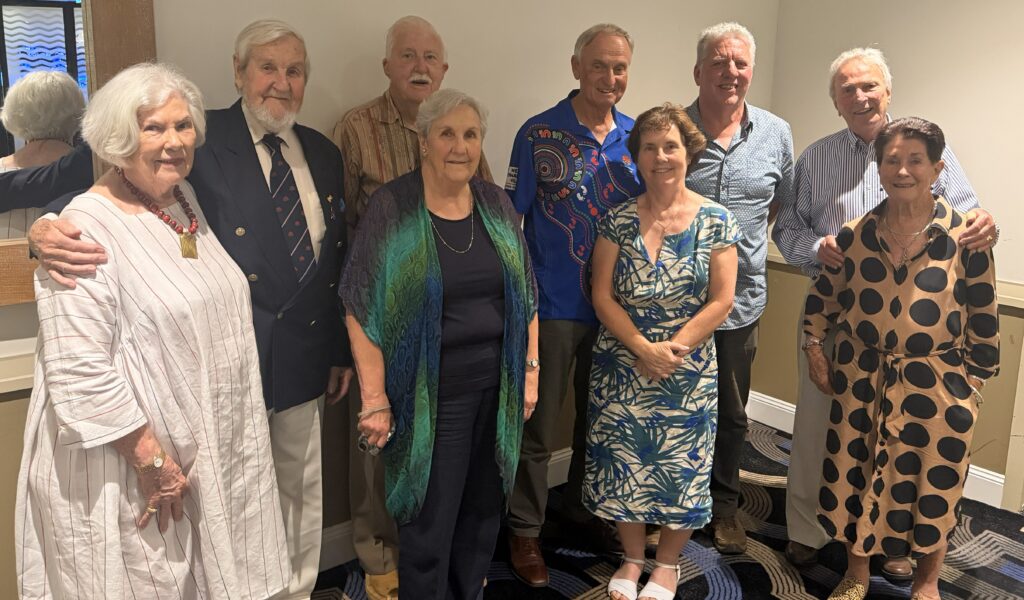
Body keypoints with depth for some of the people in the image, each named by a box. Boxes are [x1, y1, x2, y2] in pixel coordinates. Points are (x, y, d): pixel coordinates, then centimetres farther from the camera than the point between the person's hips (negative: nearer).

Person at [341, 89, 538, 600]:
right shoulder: (392, 207, -9)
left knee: (483, 513, 15)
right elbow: (362, 310, -11)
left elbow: (525, 294, 11)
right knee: (428, 524, 6)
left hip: (497, 389, 4)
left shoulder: (496, 203, 5)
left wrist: (531, 368, 7)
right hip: (428, 395, -4)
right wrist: (375, 400, -14)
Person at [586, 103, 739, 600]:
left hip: (688, 372, -1)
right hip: (621, 369, 1)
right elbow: (602, 296, -4)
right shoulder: (618, 220, 0)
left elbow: (721, 300, -6)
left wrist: (674, 349, -15)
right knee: (623, 465, 8)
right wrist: (643, 348, -15)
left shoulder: (716, 221, -3)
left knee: (681, 468, 7)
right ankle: (632, 558, 32)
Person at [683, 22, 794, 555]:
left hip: (741, 300, 2)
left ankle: (723, 503, 37)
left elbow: (785, 204, 15)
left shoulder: (776, 134, 2)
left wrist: (742, 236, 5)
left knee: (732, 414, 17)